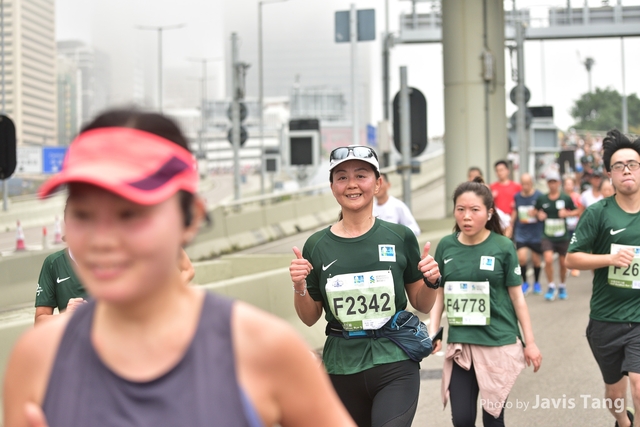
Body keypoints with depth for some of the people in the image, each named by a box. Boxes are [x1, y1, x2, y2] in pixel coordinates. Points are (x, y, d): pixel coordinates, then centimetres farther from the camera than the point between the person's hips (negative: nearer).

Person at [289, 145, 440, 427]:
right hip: (343, 369, 2)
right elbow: (310, 318, 8)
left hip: (395, 366, -2)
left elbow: (422, 306, 8)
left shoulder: (400, 237, -1)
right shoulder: (316, 246, 1)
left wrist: (431, 282, -11)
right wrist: (299, 286, -10)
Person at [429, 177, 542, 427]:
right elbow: (439, 294, 9)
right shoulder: (446, 246, 1)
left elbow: (517, 297, 0)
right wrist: (433, 332, -2)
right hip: (460, 344, 2)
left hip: (499, 344, -2)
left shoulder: (503, 247, -6)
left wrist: (530, 342, 2)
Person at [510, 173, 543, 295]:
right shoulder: (517, 197, 4)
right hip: (521, 232, 1)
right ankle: (525, 283, 8)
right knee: (522, 258, -12)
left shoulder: (539, 196, -6)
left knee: (536, 259, 7)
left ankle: (536, 283, 30)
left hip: (536, 233, -1)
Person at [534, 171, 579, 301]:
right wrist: (538, 215, -7)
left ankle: (562, 287, 32)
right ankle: (551, 286, -2)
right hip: (547, 236, 0)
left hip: (563, 237, 0)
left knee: (563, 263, 10)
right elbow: (535, 210, 15)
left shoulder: (566, 199, -3)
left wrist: (567, 213, -13)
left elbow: (576, 211, 6)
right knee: (548, 259, -19)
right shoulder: (541, 199, 0)